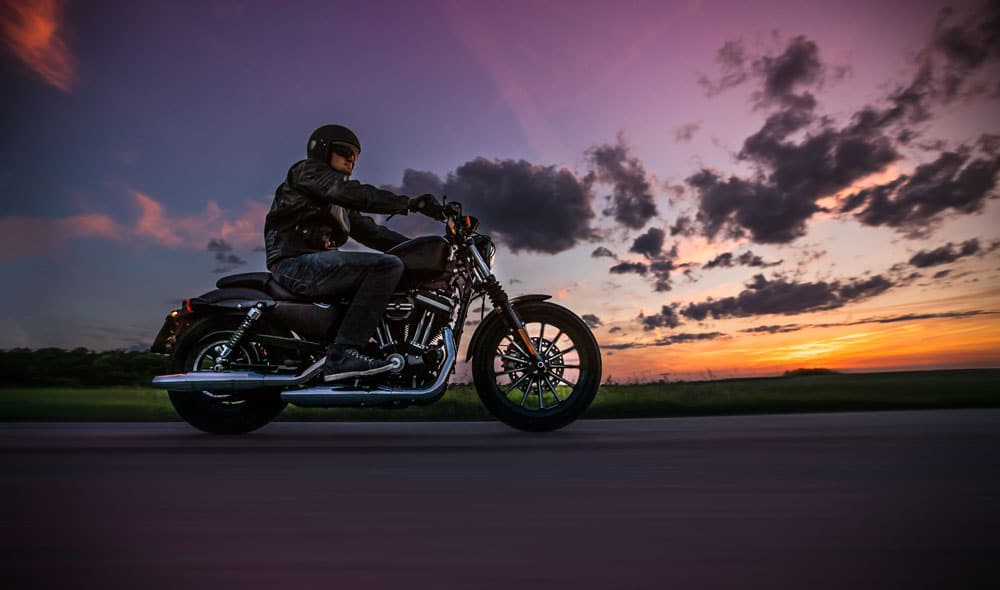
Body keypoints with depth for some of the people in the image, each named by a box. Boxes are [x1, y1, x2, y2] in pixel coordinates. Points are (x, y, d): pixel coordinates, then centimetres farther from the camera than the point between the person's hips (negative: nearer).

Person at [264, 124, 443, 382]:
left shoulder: (342, 205, 28)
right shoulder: (307, 170, 4)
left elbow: (370, 231, 20)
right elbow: (354, 193, -14)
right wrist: (409, 203, -20)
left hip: (313, 265, 9)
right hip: (296, 262, -9)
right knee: (388, 265, -24)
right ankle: (342, 353, -31)